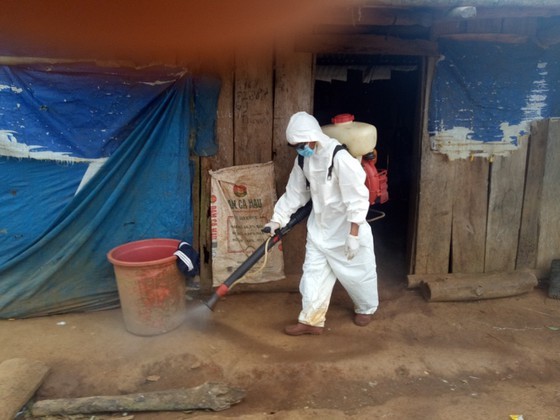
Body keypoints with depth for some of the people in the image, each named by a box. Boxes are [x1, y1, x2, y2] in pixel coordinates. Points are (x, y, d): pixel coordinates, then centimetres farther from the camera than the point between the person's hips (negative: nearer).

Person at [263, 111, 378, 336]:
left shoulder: (340, 158, -26)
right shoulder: (303, 159, -2)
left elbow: (357, 197, -25)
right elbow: (295, 192, 7)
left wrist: (353, 233, -24)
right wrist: (278, 219, 4)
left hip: (346, 227, -6)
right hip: (319, 226, 7)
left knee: (357, 272, 12)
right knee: (313, 273, 8)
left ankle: (366, 308, 39)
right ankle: (312, 320, 20)